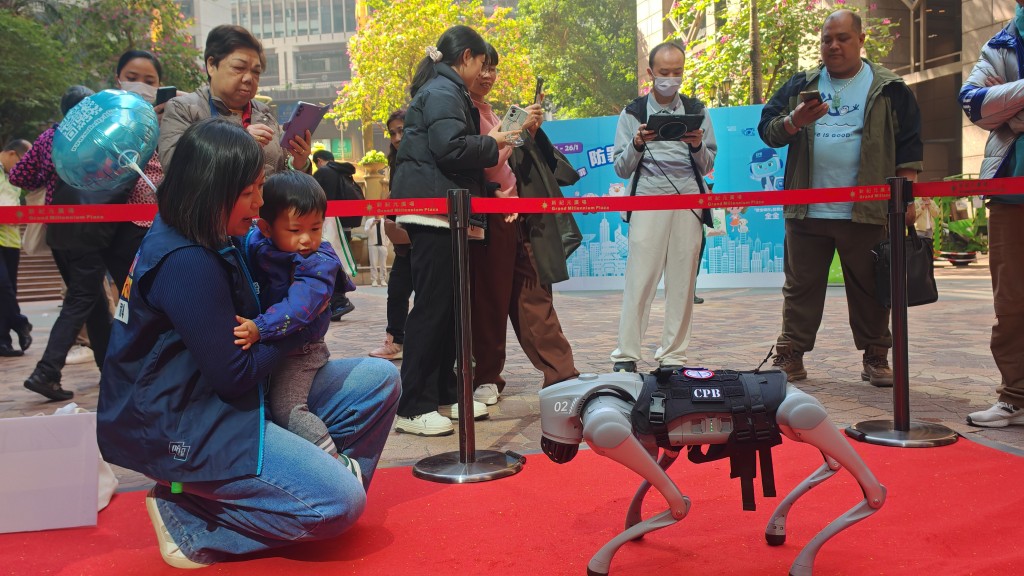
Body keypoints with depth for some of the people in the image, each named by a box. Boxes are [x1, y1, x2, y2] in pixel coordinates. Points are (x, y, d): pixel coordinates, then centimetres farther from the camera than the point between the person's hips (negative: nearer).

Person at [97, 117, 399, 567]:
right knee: (342, 503, -20)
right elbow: (233, 376, -20)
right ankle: (188, 522, -3)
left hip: (223, 401, 10)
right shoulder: (187, 264, -24)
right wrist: (298, 328, -6)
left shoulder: (217, 243, 5)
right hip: (177, 426, -10)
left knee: (380, 379, 4)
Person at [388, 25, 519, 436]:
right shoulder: (444, 91, -10)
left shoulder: (442, 89, 22)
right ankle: (412, 408, -4)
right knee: (432, 305, -9)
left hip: (439, 212, 11)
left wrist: (487, 144, 16)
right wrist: (491, 144, -7)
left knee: (447, 304, 12)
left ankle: (443, 395, 19)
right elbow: (451, 148, -22)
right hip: (434, 211, -11)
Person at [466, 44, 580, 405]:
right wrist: (517, 129, -20)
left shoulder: (489, 111, 20)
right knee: (490, 300, -1)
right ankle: (486, 379, 11)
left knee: (532, 293, 6)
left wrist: (529, 131, 5)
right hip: (487, 217, -8)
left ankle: (560, 372, 8)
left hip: (513, 215, 8)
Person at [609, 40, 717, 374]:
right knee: (639, 280, -8)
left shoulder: (697, 111, 14)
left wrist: (697, 146, -6)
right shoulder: (633, 114, 10)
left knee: (682, 282, 1)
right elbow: (621, 169, 7)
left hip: (688, 204, 2)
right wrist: (637, 143, -10)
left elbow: (708, 166, 14)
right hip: (647, 202, -2)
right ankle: (626, 356, -5)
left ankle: (673, 357, 8)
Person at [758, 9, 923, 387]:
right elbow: (768, 129, 6)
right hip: (807, 212, 2)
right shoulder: (800, 86, 11)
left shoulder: (888, 89, 5)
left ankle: (876, 358, 18)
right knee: (801, 286, 6)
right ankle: (790, 356, 12)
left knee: (870, 290, 6)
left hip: (866, 212, -1)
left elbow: (909, 144, 3)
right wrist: (795, 121, -15)